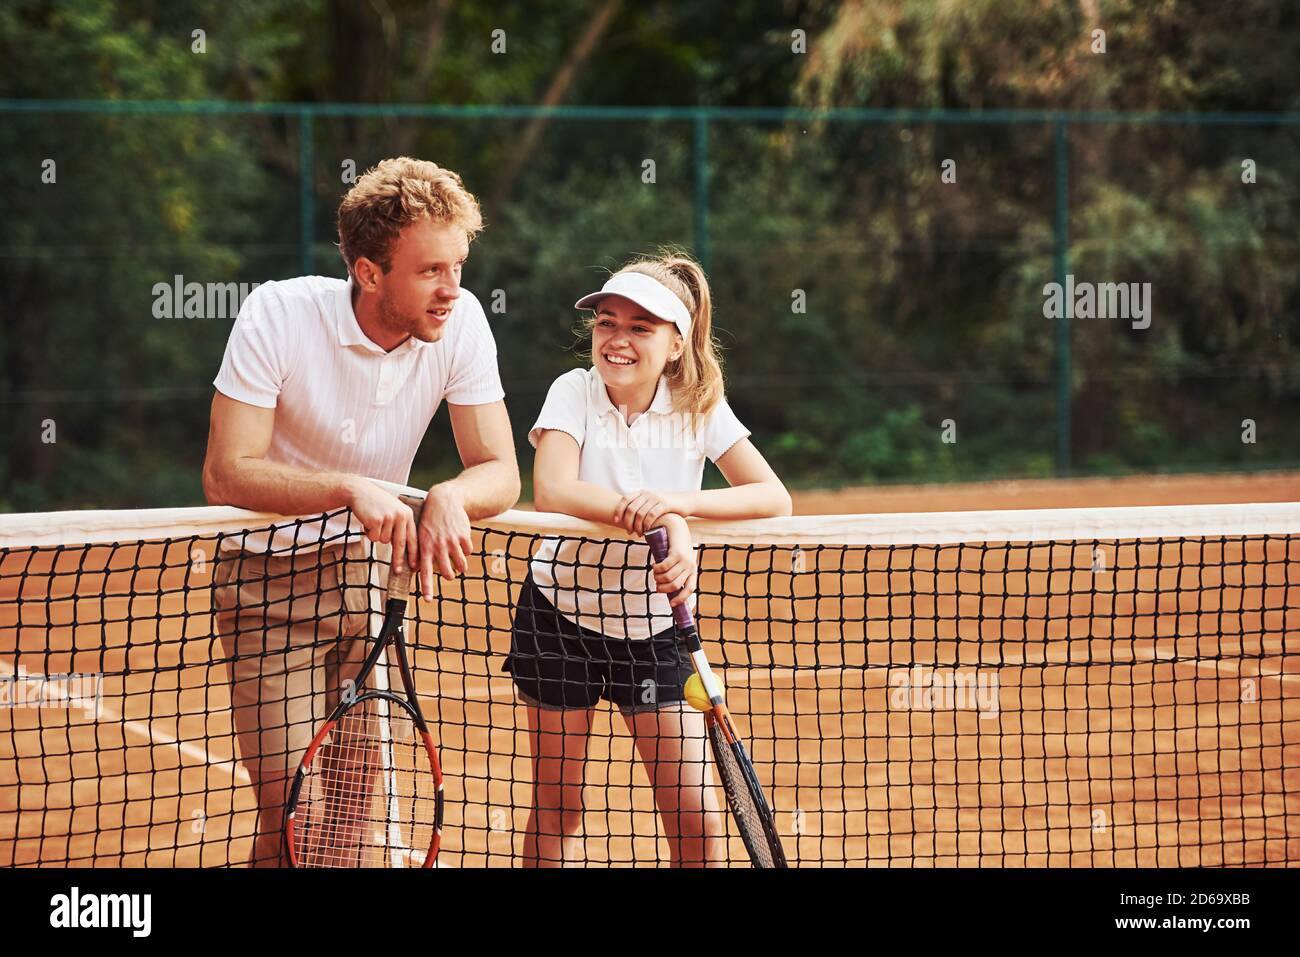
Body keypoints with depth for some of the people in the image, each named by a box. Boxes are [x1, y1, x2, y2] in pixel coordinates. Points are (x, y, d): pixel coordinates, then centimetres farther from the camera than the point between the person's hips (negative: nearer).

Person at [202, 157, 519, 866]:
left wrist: (449, 498, -35)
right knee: (290, 808, -11)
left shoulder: (460, 322, -12)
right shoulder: (279, 314, -22)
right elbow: (224, 474, -26)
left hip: (374, 567, 4)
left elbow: (499, 473, -11)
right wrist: (352, 488, -40)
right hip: (270, 573, -3)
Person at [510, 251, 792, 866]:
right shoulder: (575, 392, -13)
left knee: (697, 819, -6)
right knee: (557, 809, 7)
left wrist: (679, 501, -36)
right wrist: (663, 522, -42)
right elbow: (551, 493, -30)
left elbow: (774, 498, -18)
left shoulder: (699, 406, -8)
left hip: (654, 624, 1)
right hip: (561, 613, -1)